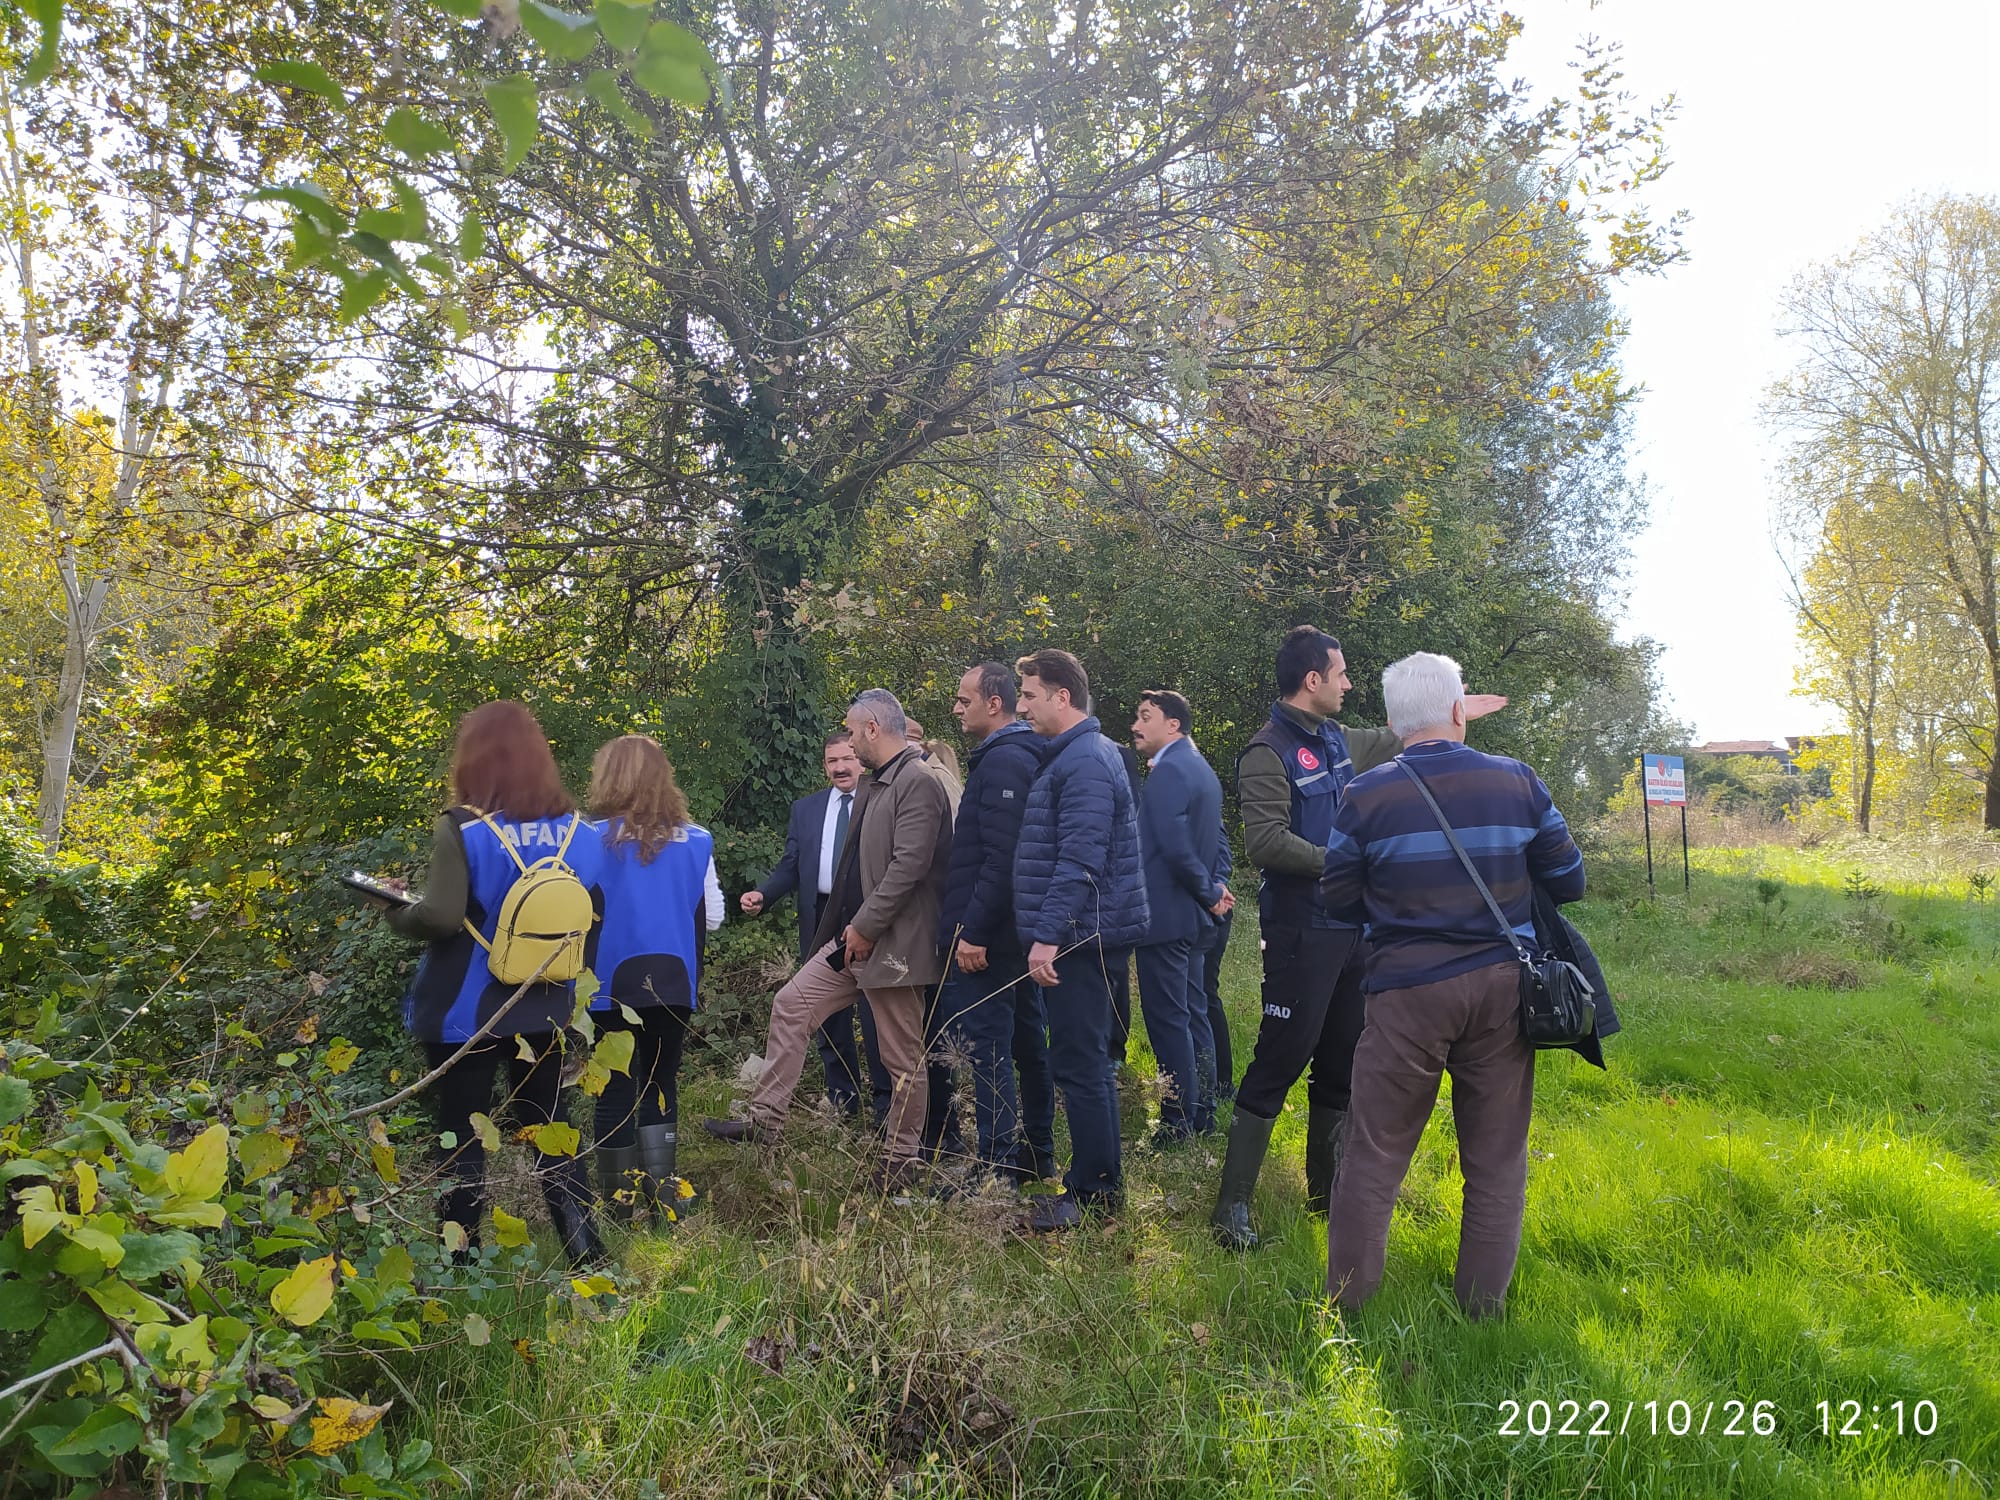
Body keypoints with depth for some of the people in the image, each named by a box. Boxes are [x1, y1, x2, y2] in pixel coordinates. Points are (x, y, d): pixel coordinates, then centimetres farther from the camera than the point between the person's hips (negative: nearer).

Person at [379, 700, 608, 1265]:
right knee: (550, 1128, 15)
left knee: (461, 1136, 10)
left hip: (466, 1010, -4)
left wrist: (397, 911, -3)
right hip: (544, 1009, 4)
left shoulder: (460, 829, -15)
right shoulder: (578, 830, 0)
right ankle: (583, 1247, 16)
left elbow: (440, 917, -23)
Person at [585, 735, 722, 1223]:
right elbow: (712, 917, 3)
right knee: (661, 1087, 16)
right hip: (673, 984, 2)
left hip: (613, 984, -2)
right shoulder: (694, 841, -2)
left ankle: (618, 1201, 16)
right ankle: (663, 1194, 15)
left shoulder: (595, 839, -11)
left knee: (616, 1092, 10)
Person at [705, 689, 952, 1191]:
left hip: (893, 943, -10)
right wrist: (848, 927, 11)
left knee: (903, 1059, 3)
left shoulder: (918, 783, -16)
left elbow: (909, 865, -23)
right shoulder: (870, 788, 14)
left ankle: (900, 1163, 17)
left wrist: (865, 926, -18)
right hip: (852, 939, 10)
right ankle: (765, 1121, 18)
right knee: (790, 1005, 9)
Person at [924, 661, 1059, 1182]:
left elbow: (1002, 859, -24)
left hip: (985, 940, -10)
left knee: (987, 1054, -4)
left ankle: (998, 1169, 2)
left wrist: (974, 933, -22)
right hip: (1017, 935, 10)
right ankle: (1036, 1156, 26)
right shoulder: (1022, 757, 16)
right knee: (1027, 1046, 15)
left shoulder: (1002, 762, -15)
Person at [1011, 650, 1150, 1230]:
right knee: (1088, 1062, 16)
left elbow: (1080, 859, -24)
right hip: (1082, 936, 11)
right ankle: (1103, 1182, 25)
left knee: (1078, 1064, -4)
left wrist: (1049, 934, -25)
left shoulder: (1085, 762, -16)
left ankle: (1092, 1193, 4)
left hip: (1082, 936, -11)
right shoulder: (1073, 756, 17)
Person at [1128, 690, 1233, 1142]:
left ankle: (1178, 1123, 4)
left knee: (1167, 1019, -2)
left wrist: (1209, 892, -12)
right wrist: (1211, 888, 9)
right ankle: (1201, 1115, 23)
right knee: (1192, 1013, 15)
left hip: (1165, 915, -10)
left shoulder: (1168, 771, -17)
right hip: (1192, 917, 10)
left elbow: (1176, 848, -24)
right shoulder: (1199, 767, 15)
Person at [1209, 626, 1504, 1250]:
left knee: (1341, 1062, 16)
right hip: (1302, 932, -9)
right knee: (1279, 1061, -8)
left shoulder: (1338, 740, 12)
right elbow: (1265, 842, -23)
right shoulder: (1268, 752, -14)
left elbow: (1394, 745, 34)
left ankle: (1326, 1186, 30)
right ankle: (1233, 1203, 0)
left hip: (1352, 925, 9)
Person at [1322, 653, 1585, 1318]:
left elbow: (1341, 900, 2)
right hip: (1501, 987, 2)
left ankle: (1346, 1302, 16)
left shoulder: (1365, 796, -6)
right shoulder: (1518, 782, -1)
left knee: (1374, 1154, 8)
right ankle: (1483, 1307, 24)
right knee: (1496, 1159, 14)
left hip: (1407, 990, -2)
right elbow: (1568, 882, 6)